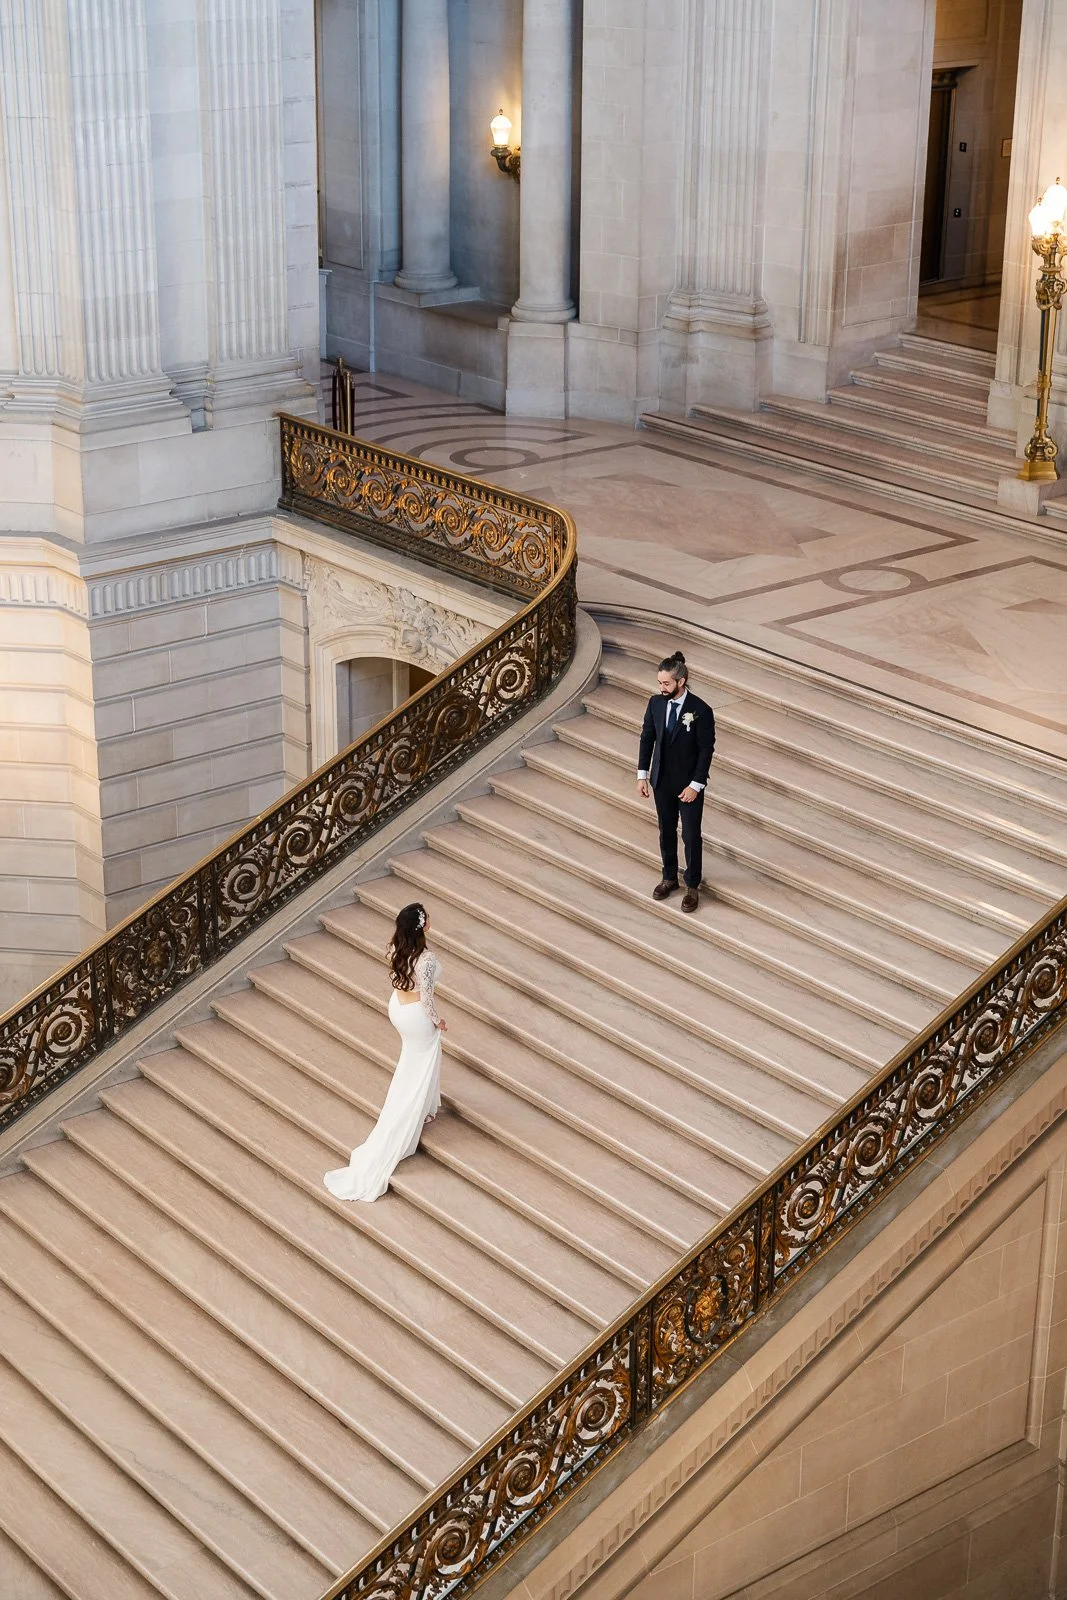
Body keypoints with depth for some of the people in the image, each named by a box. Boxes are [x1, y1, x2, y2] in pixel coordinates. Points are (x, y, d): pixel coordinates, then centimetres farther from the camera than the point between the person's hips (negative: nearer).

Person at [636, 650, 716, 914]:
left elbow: (706, 749, -15)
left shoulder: (701, 711, -20)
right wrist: (642, 774, -1)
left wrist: (695, 785, -17)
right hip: (661, 781, 4)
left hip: (689, 784, -4)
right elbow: (647, 738, 3)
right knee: (666, 831, 18)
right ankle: (669, 877, 35)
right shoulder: (655, 703, -6)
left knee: (691, 835, 6)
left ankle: (692, 886, 20)